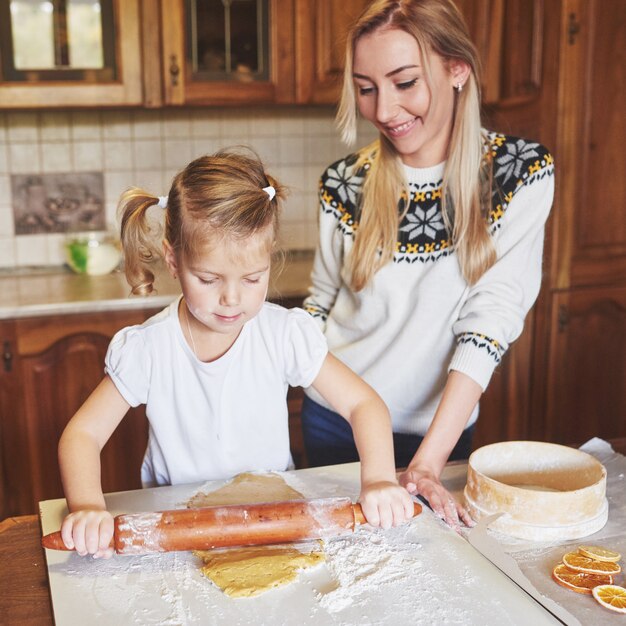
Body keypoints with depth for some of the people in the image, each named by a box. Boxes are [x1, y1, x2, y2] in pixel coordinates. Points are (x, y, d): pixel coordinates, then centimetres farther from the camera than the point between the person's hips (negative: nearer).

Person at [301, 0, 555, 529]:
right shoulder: (346, 183, -7)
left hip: (439, 430, -1)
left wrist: (428, 462, -23)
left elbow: (491, 319, -18)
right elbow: (322, 302, 6)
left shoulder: (521, 174, -14)